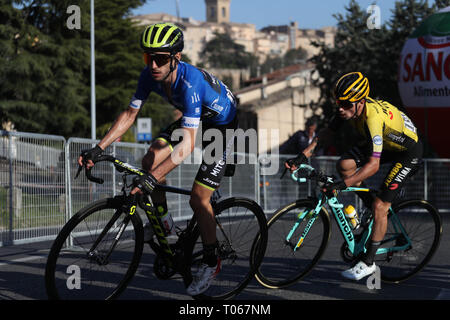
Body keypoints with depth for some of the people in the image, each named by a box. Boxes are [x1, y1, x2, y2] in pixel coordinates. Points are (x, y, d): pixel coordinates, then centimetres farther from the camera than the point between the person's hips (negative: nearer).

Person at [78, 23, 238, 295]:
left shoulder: (190, 83, -40)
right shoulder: (150, 75, -18)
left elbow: (188, 144, -45)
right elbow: (130, 114, -7)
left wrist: (152, 179, -52)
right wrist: (98, 149, -17)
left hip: (223, 124, -7)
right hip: (194, 119, 7)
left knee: (198, 199, -10)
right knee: (151, 159, -13)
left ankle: (211, 262, 9)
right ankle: (162, 220, 9)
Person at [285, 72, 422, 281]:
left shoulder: (373, 118, -39)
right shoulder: (349, 108, -16)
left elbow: (373, 164, -42)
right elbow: (327, 133, -5)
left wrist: (343, 185, -47)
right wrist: (302, 156, -17)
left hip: (408, 152, -8)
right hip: (385, 143, 8)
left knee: (380, 206, -12)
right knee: (344, 165, -12)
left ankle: (368, 263, -3)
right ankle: (371, 206, 10)